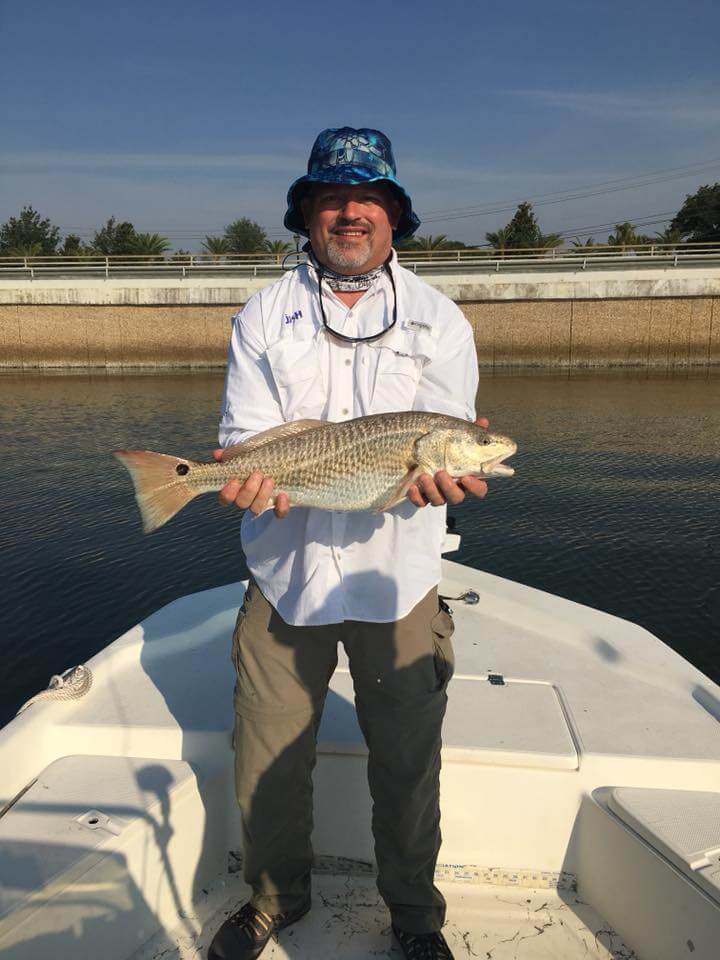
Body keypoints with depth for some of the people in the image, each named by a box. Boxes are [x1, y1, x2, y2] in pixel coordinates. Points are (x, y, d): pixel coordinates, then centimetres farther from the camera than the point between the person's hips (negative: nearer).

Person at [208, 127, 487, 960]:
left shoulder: (438, 319, 3)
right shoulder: (264, 316, 4)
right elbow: (247, 437, -6)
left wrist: (438, 472, -31)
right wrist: (253, 477, -28)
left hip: (397, 577, 0)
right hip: (284, 573, 1)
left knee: (406, 767, 13)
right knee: (266, 764, 13)